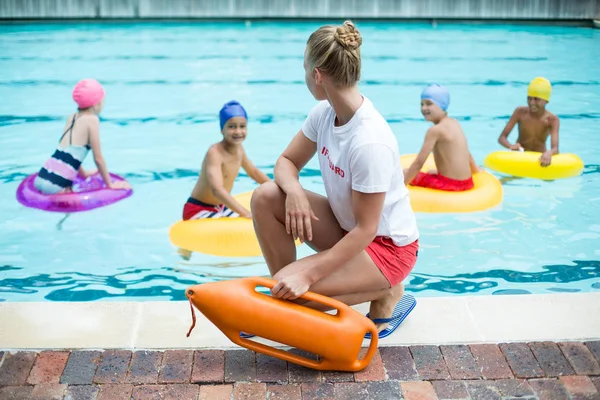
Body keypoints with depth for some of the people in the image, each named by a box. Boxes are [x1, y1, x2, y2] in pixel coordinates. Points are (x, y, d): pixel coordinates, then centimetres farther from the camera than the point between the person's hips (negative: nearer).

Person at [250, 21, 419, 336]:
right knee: (265, 198, -10)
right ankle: (283, 298, 3)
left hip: (387, 247, -7)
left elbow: (366, 229, -27)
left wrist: (307, 274, -29)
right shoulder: (324, 112, -8)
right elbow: (287, 161, 3)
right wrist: (294, 191, -22)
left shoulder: (369, 142, -32)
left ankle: (384, 293, 1)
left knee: (293, 287, -24)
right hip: (347, 228, 8)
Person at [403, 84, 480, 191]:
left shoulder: (435, 130, -16)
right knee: (431, 172, 36)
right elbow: (465, 152, 23)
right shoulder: (454, 123, 8)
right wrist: (476, 170, 39)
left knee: (405, 173, 5)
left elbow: (419, 163, -18)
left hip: (449, 184, -9)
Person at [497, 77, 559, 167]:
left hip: (540, 159, 0)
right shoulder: (520, 112, -10)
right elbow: (502, 138, -12)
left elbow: (555, 148, -27)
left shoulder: (552, 120, -13)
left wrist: (549, 153, -52)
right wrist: (511, 146, -36)